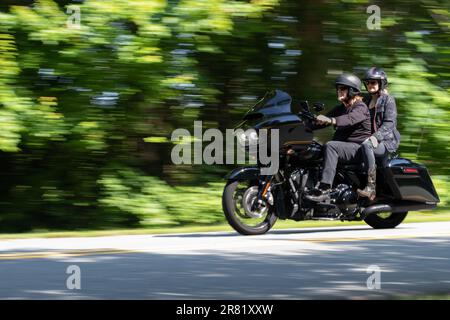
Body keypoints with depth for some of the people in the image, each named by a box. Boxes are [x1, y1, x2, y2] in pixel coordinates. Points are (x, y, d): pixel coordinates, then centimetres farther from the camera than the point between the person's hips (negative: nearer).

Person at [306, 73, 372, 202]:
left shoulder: (360, 107, -6)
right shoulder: (340, 108, 21)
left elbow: (350, 119, -29)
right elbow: (322, 121, 15)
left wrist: (331, 120, -46)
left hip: (358, 147, -9)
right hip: (342, 145, 9)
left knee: (330, 146, -34)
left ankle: (325, 189, -44)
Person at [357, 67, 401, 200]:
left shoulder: (388, 100, 0)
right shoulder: (366, 100, 22)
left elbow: (389, 123, -11)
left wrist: (375, 137, -24)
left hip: (387, 141, -8)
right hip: (369, 138, 8)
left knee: (366, 146, -37)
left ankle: (371, 188, -44)